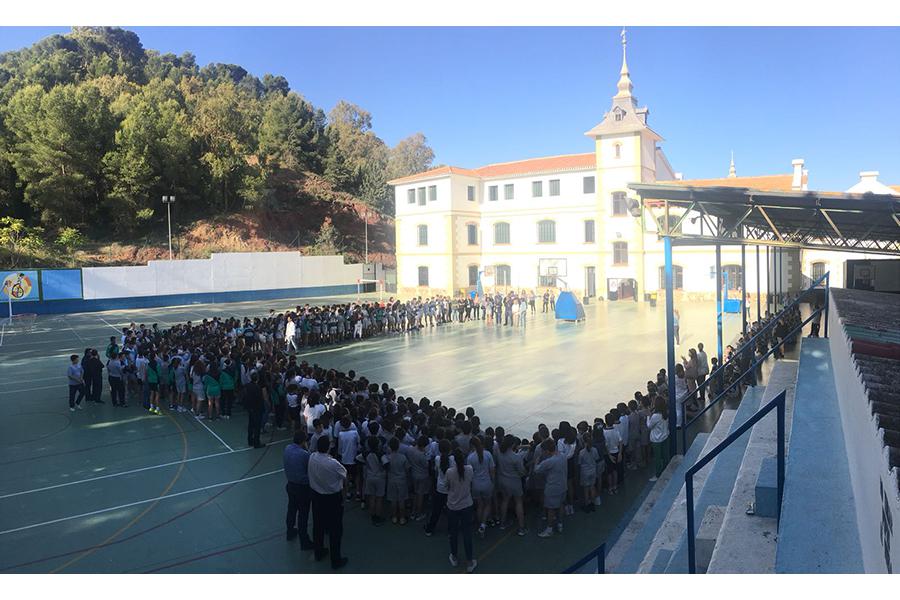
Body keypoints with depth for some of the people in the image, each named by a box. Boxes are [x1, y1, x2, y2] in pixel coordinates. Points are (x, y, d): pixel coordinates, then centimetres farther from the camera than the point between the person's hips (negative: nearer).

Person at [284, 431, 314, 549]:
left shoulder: (287, 448, -8)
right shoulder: (304, 454, -29)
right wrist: (306, 448, -13)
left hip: (290, 485, 7)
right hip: (303, 487, -7)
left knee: (292, 509, 26)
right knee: (303, 514, 6)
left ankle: (290, 532, 47)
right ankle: (304, 542, 17)